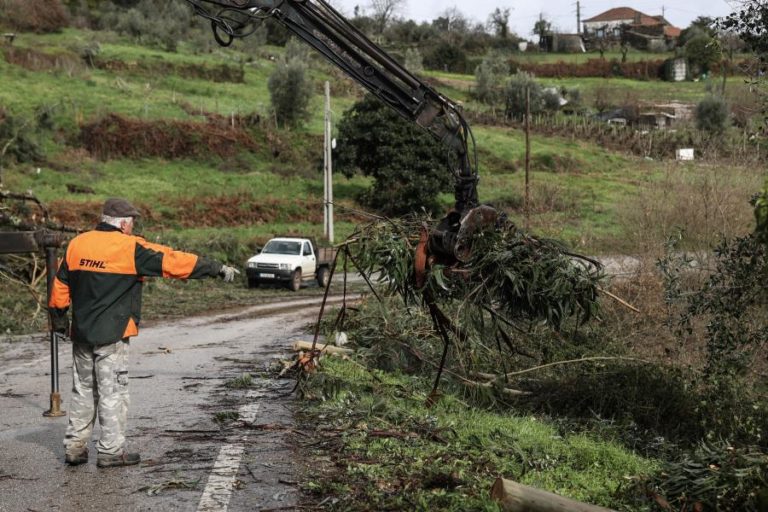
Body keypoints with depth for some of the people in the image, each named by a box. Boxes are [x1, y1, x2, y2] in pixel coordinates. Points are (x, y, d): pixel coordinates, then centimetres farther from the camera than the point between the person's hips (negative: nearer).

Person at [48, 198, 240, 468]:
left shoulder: (76, 244, 5)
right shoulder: (130, 248, -12)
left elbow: (60, 283, 11)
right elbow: (173, 261, -12)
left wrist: (58, 317, 25)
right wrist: (217, 269, -8)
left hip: (81, 333, 6)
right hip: (112, 335, -6)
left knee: (82, 390, 15)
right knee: (113, 392, 2)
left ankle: (74, 447, 18)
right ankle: (111, 450, 6)